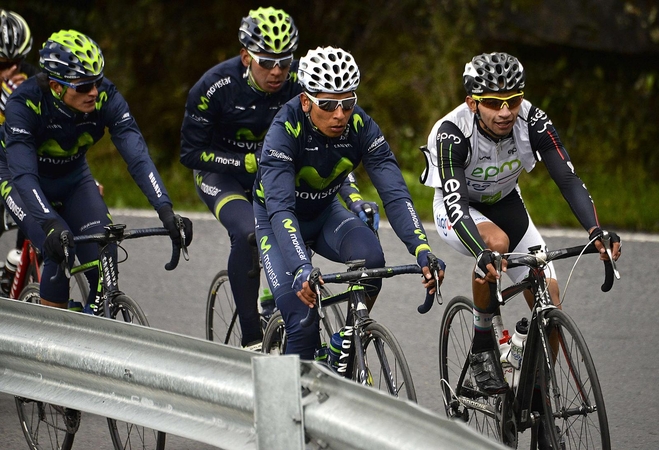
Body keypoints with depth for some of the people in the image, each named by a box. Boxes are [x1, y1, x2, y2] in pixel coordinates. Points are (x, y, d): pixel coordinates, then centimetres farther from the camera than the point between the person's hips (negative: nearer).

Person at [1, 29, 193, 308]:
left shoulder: (105, 96, -26)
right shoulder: (25, 103, -34)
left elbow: (137, 155, -31)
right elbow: (23, 173, -42)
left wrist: (165, 210, -44)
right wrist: (51, 224, -57)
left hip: (72, 176, 3)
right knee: (59, 250, -26)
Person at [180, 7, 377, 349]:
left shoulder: (299, 84, -20)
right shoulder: (215, 87, -25)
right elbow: (191, 152, -18)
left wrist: (353, 196, -33)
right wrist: (250, 162, -28)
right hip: (222, 172, -3)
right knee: (248, 233, -31)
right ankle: (251, 339, -21)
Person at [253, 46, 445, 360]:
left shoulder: (360, 126, -22)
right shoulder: (285, 130, -32)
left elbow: (395, 193, -27)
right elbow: (280, 208, -42)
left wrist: (422, 251, -43)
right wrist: (301, 270, -56)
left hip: (324, 213, 3)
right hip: (276, 219, -3)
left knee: (370, 258, -28)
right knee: (303, 322, -19)